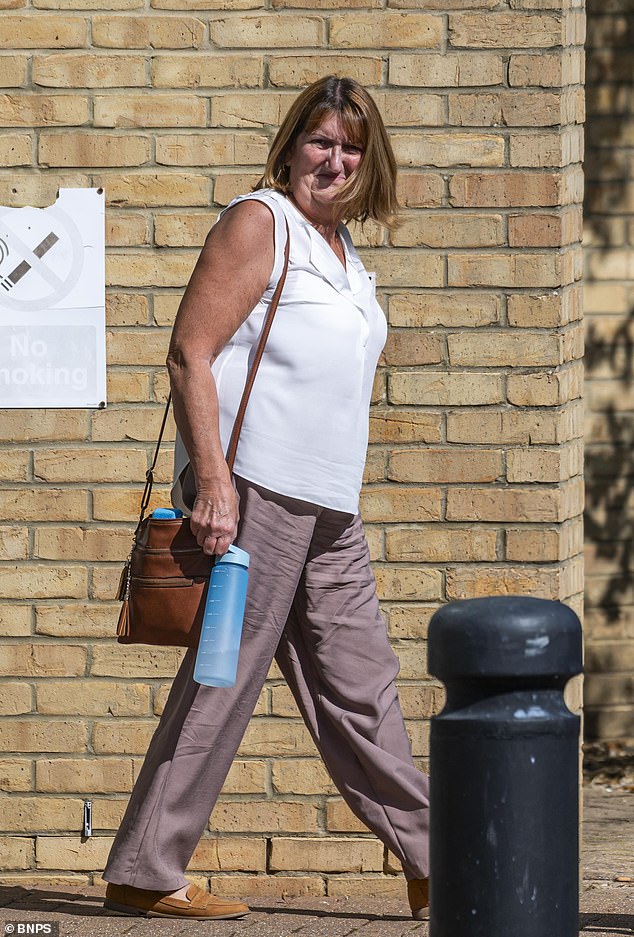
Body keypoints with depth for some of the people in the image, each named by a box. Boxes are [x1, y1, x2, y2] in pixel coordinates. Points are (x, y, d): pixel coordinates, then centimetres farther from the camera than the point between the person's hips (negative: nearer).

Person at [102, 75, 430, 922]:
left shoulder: (341, 246, 18)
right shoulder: (260, 224, -8)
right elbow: (190, 354, -14)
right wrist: (211, 481, -21)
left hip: (326, 505, 9)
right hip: (251, 489, -9)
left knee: (360, 685, 11)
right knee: (222, 680, -6)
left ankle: (431, 866, 16)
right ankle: (143, 874, -1)